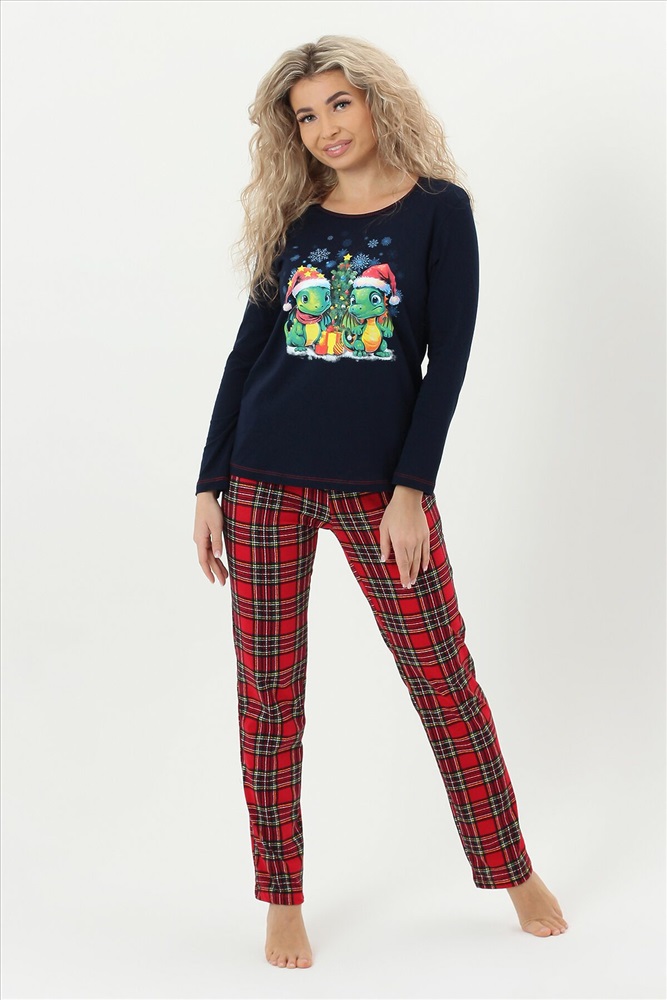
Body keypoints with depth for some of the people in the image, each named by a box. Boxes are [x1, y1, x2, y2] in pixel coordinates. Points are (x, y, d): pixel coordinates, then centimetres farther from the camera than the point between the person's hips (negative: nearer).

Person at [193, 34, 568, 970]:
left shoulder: (438, 210, 0)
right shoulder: (293, 220, 8)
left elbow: (448, 360, -5)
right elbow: (247, 354, 9)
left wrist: (412, 489, -11)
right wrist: (210, 485, 5)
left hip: (380, 486, -3)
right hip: (265, 485, 3)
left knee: (445, 680, 3)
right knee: (269, 697, 5)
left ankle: (515, 871, 22)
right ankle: (283, 900, 18)